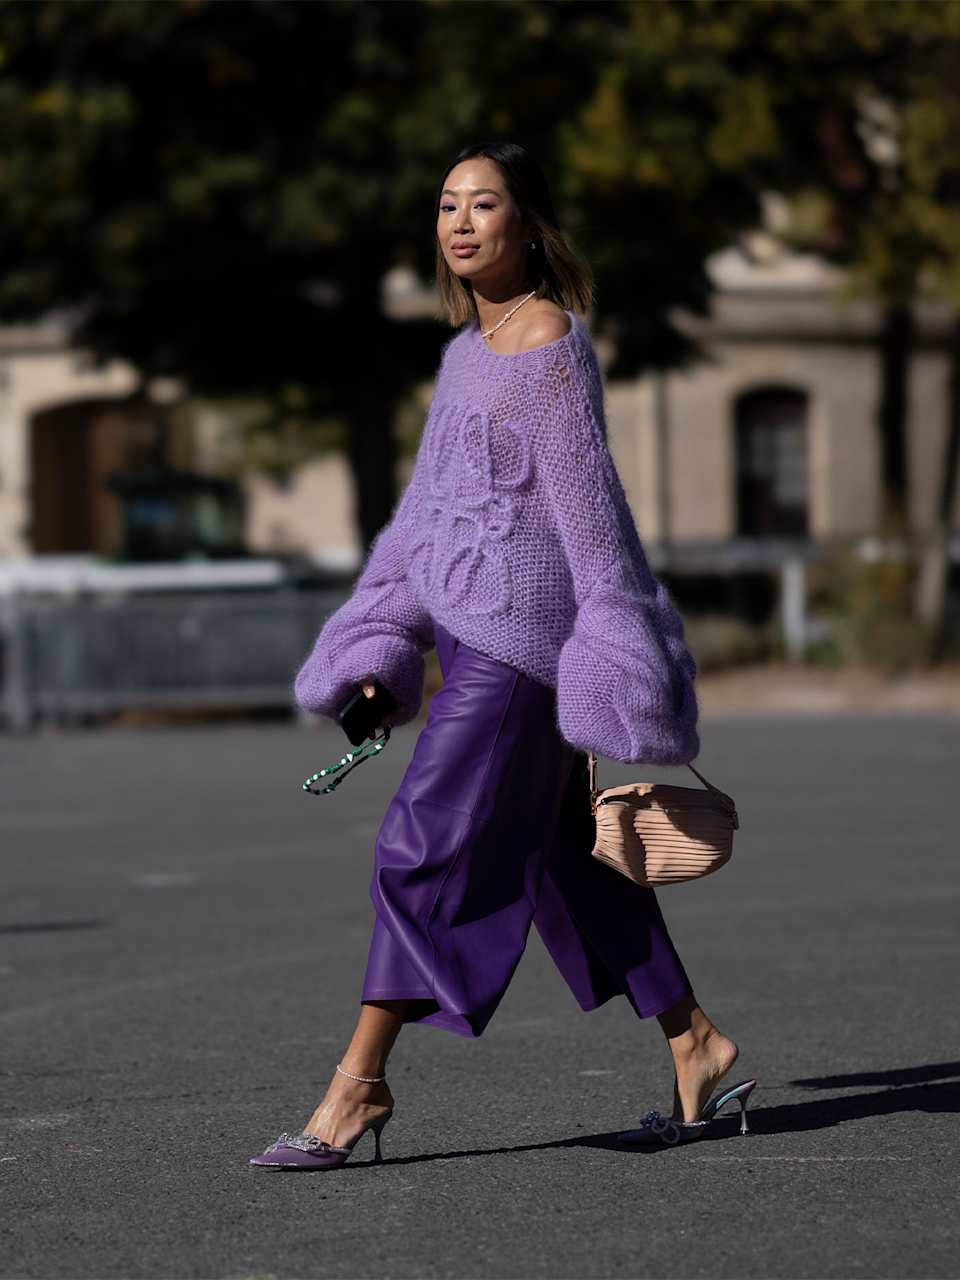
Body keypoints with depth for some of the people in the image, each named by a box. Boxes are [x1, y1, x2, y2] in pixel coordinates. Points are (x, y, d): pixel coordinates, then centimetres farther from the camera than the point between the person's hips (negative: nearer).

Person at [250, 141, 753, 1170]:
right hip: (469, 623, 9)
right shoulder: (466, 352, 15)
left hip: (522, 625, -9)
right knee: (557, 855, 12)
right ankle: (694, 1045, 20)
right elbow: (426, 504, 19)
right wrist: (378, 638, 17)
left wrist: (617, 640, -15)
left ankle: (359, 1085, -7)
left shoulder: (552, 345, -11)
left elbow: (590, 503, -13)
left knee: (426, 845, -10)